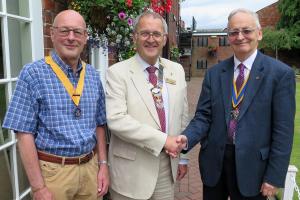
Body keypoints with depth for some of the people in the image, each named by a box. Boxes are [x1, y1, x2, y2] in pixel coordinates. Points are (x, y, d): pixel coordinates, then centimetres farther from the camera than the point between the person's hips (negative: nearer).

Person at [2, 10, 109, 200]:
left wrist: (103, 164, 3)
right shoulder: (33, 73, -10)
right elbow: (25, 133, -11)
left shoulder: (93, 76, 4)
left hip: (90, 167, 4)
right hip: (53, 170, -4)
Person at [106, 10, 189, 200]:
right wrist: (162, 140, -22)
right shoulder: (117, 72, -10)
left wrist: (183, 157, 10)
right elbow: (116, 119, -21)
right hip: (131, 168, -3)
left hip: (167, 165, 4)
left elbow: (182, 117, 8)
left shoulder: (177, 70, 4)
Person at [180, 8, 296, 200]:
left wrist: (274, 177, -9)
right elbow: (203, 116, 0)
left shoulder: (281, 73, -7)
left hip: (252, 166, -3)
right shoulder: (214, 73, 2)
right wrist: (186, 139, -19)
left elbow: (283, 130, -8)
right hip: (214, 163, 3)